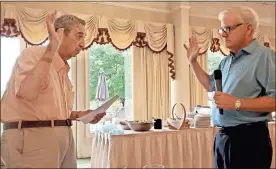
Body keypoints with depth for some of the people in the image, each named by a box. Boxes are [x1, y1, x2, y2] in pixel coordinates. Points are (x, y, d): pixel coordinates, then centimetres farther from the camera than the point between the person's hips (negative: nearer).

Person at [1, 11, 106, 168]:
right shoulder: (32, 54, -9)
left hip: (63, 136, 8)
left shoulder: (63, 69, 16)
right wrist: (51, 49, -28)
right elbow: (27, 93, -29)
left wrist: (80, 115, 7)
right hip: (32, 136, -8)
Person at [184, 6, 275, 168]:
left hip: (249, 137, -8)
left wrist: (237, 103, -25)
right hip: (222, 137, 8)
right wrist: (193, 61, 21)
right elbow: (211, 85, 26)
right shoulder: (226, 61, 13)